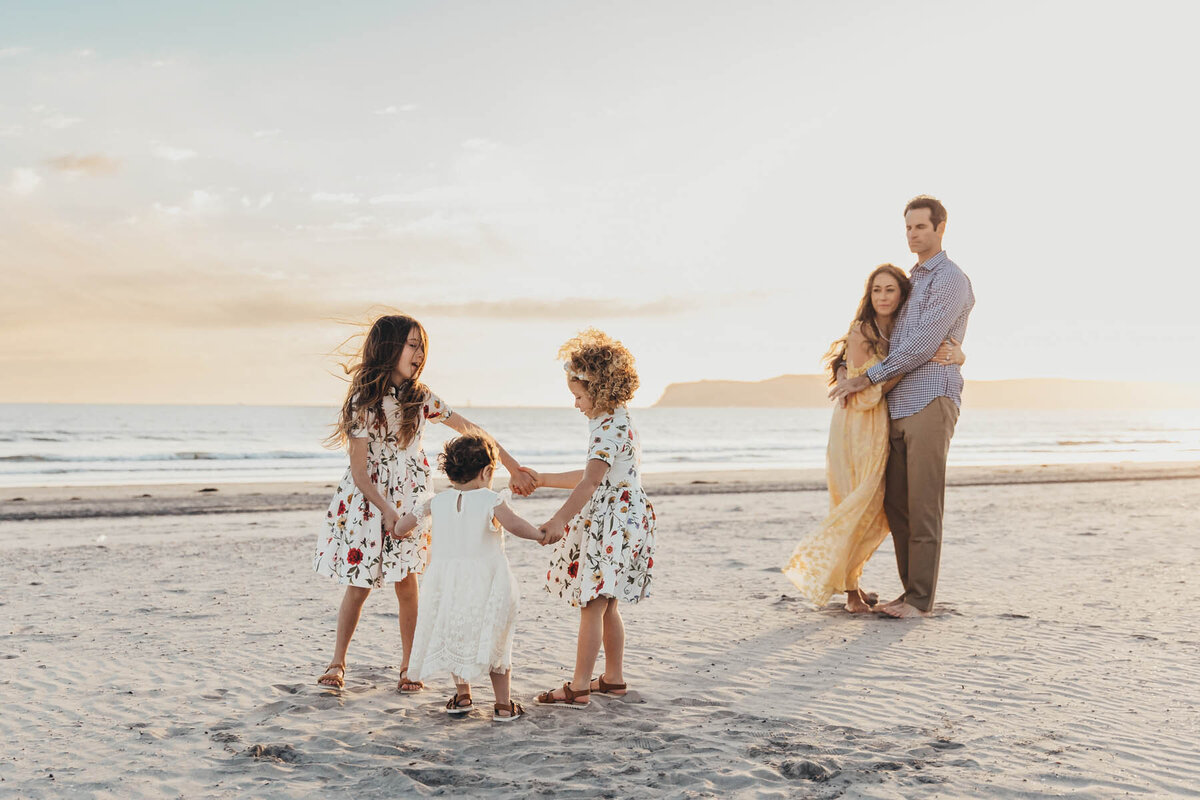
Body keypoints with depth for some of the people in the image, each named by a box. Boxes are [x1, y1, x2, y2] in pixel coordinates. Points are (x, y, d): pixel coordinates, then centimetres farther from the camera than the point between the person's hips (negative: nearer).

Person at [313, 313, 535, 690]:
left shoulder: (419, 395, 0)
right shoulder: (364, 400, -13)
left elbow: (468, 428, 4)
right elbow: (359, 473, -14)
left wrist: (512, 466, -1)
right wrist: (387, 511, -24)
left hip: (409, 497, 3)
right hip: (367, 500, -3)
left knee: (406, 584, 1)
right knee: (360, 584, 2)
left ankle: (409, 667, 13)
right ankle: (337, 663, 17)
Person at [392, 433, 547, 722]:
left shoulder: (436, 502, 3)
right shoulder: (491, 500, -11)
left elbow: (400, 529, 10)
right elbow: (512, 524, -29)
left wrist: (411, 536, 32)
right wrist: (539, 535, -12)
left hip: (446, 584, 3)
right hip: (485, 584, -3)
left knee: (454, 637, 24)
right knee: (494, 641, 12)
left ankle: (462, 696, 29)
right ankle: (503, 705, 14)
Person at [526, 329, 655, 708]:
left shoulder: (609, 429, -18)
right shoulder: (616, 422, 15)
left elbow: (591, 481, -32)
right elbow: (592, 477, 24)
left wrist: (560, 520, -42)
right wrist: (541, 480, 28)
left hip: (613, 525, -10)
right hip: (611, 523, 10)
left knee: (591, 606, -7)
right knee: (605, 605, 16)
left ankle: (579, 688, -3)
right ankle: (614, 678, 25)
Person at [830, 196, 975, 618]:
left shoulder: (951, 280, -6)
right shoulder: (910, 281, 24)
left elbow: (922, 346, -15)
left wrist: (866, 378, -11)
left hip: (931, 403, -9)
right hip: (899, 407, 9)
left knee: (923, 504, -7)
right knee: (896, 504, 7)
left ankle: (921, 599, -3)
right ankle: (914, 592, 14)